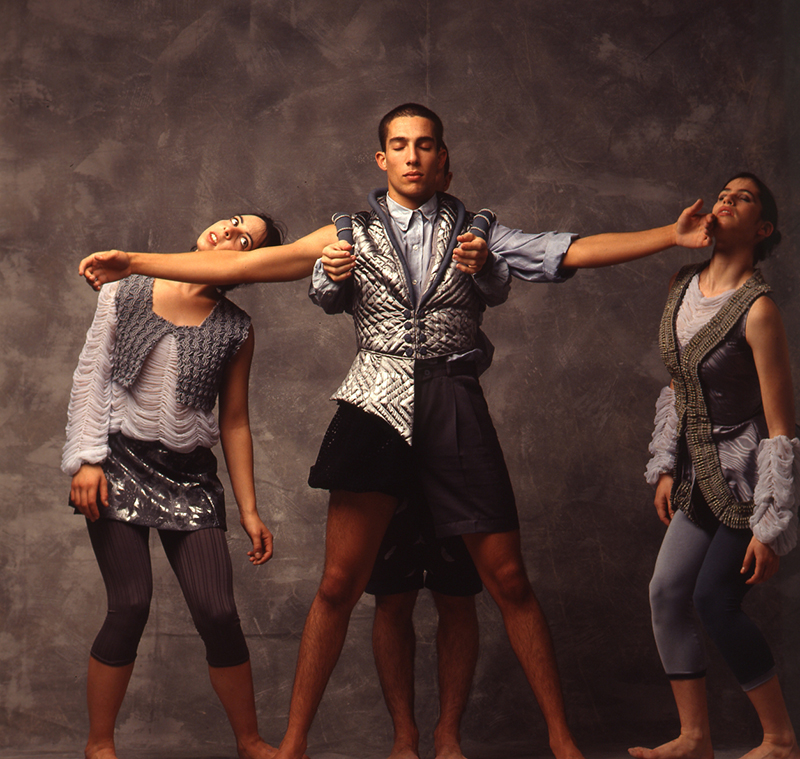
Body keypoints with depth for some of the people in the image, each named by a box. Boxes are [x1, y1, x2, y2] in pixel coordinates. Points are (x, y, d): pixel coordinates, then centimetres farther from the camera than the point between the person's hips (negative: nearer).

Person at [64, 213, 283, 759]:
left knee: (218, 612, -7)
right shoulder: (125, 295, 2)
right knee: (131, 606, -10)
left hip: (190, 474, 2)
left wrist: (249, 510, 5)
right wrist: (87, 458, -7)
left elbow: (235, 422, 8)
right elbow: (90, 377, 3)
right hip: (121, 463, -1)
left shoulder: (235, 329, 5)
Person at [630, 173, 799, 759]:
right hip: (705, 474, 8)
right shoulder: (682, 286, 4)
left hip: (751, 472, -8)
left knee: (715, 599, -9)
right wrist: (666, 469, 13)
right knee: (667, 591, 3)